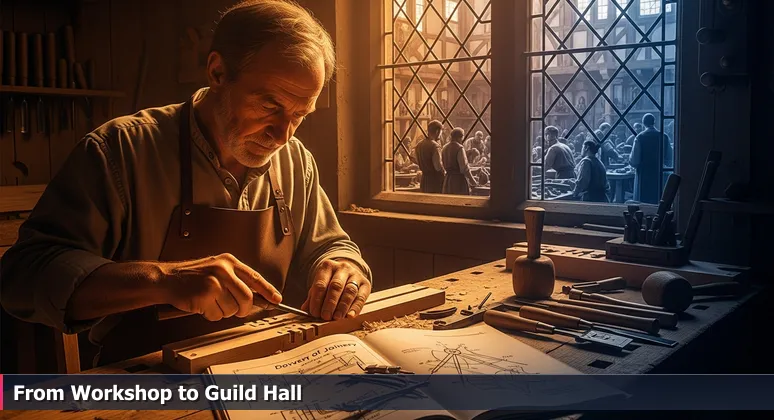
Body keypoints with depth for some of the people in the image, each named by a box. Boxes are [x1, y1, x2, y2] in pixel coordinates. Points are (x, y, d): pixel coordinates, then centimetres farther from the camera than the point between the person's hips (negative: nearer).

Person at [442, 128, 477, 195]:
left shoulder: (445, 148, 7)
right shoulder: (459, 148, -14)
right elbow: (464, 167, -17)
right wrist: (471, 179, -9)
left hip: (447, 179, 7)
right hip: (459, 179, -7)